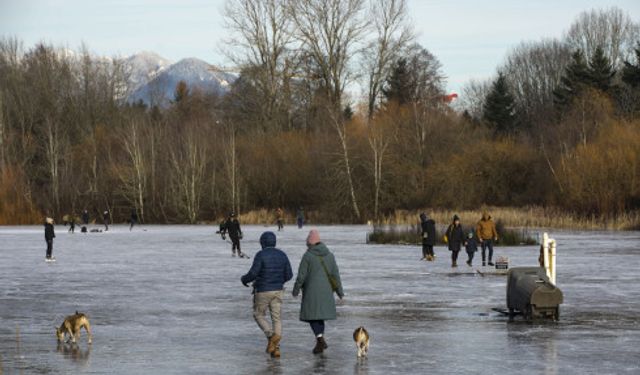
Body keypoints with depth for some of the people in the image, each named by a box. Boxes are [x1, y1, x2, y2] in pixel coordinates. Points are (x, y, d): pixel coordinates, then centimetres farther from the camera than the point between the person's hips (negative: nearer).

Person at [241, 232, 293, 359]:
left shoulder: (260, 255, -13)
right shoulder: (282, 255, 2)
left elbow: (253, 273, -19)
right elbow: (288, 275, 4)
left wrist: (244, 279, 3)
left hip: (262, 291, -4)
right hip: (277, 291, 4)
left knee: (258, 315, 15)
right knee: (276, 319, 8)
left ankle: (271, 335, -10)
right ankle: (276, 349, -2)